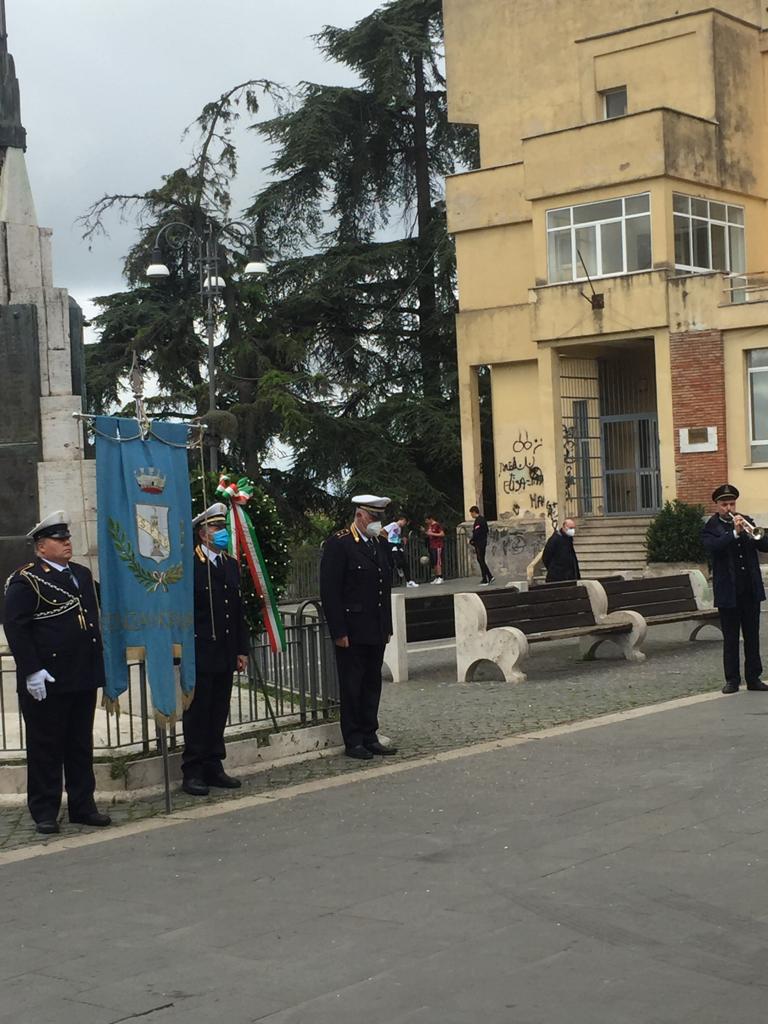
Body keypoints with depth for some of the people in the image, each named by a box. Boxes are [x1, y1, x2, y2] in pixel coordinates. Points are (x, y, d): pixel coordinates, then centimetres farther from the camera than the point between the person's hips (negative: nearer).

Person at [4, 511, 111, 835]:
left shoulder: (83, 574, 15)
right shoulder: (26, 580, -8)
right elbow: (15, 628, -14)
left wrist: (98, 664, 16)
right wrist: (31, 671, -20)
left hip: (83, 678, 7)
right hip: (45, 681, -7)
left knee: (81, 745, 12)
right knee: (45, 747, 3)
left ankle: (82, 806, 21)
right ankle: (44, 811, 12)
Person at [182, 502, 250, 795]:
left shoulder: (231, 565, 14)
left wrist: (241, 650, 13)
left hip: (225, 655, 7)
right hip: (199, 654, -7)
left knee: (219, 714, 11)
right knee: (197, 714, -1)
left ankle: (213, 768, 20)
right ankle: (193, 772, 6)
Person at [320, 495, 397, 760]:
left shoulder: (381, 543, 12)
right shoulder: (338, 544, -10)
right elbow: (329, 591, -13)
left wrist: (387, 627, 15)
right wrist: (339, 632, -15)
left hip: (376, 632, 7)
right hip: (352, 633, -7)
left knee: (372, 685, 11)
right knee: (352, 687, 1)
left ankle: (370, 738, 19)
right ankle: (353, 741, 9)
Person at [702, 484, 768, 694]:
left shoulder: (746, 521, 10)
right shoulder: (710, 528, -1)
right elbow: (713, 546, -21)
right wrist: (735, 533, -30)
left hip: (751, 589, 3)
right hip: (728, 591, -3)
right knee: (730, 638, 3)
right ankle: (732, 679, 10)